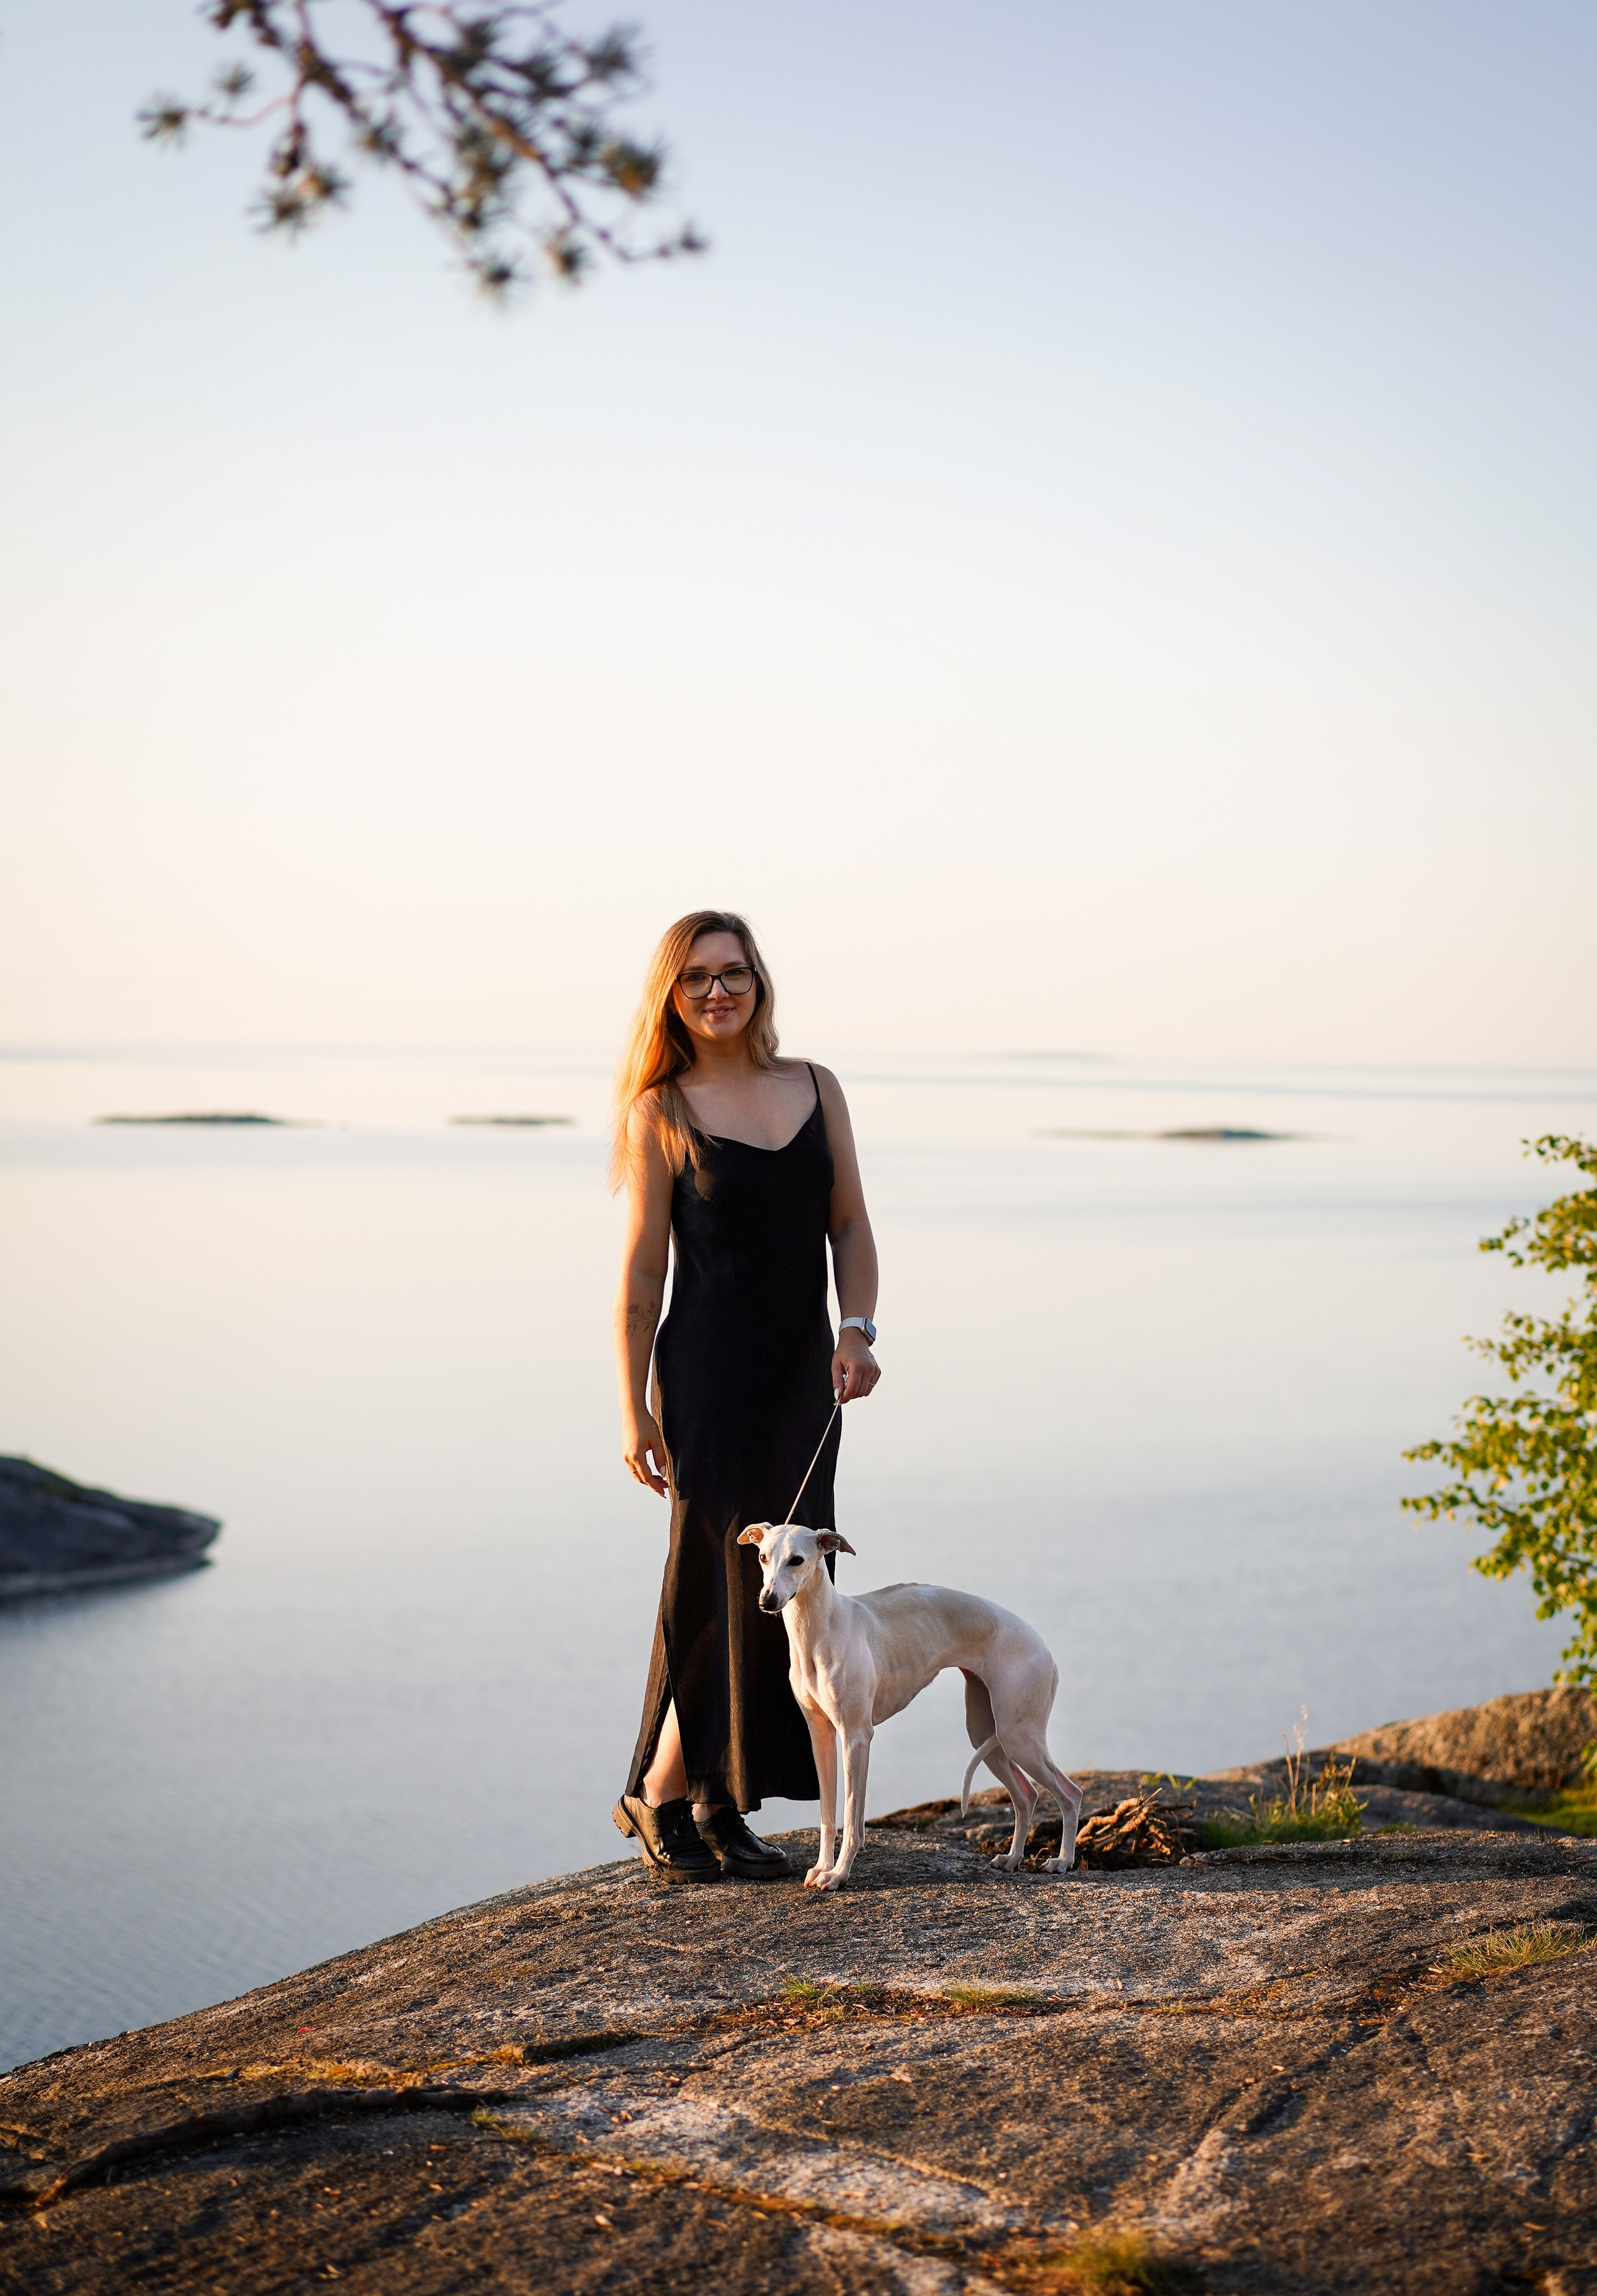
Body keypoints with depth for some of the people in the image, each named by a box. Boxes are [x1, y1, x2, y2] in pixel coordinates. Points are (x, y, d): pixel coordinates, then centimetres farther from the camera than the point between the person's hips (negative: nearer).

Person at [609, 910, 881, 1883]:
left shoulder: (816, 1089, 9)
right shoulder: (662, 1114, -2)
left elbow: (850, 1228, 10)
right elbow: (641, 1272, -2)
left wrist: (857, 1329, -6)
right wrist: (634, 1410, -6)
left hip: (805, 1373, 5)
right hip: (710, 1372, -5)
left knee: (779, 1585, 7)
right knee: (731, 1581, -4)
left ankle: (721, 1807, 17)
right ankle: (662, 1793, 12)